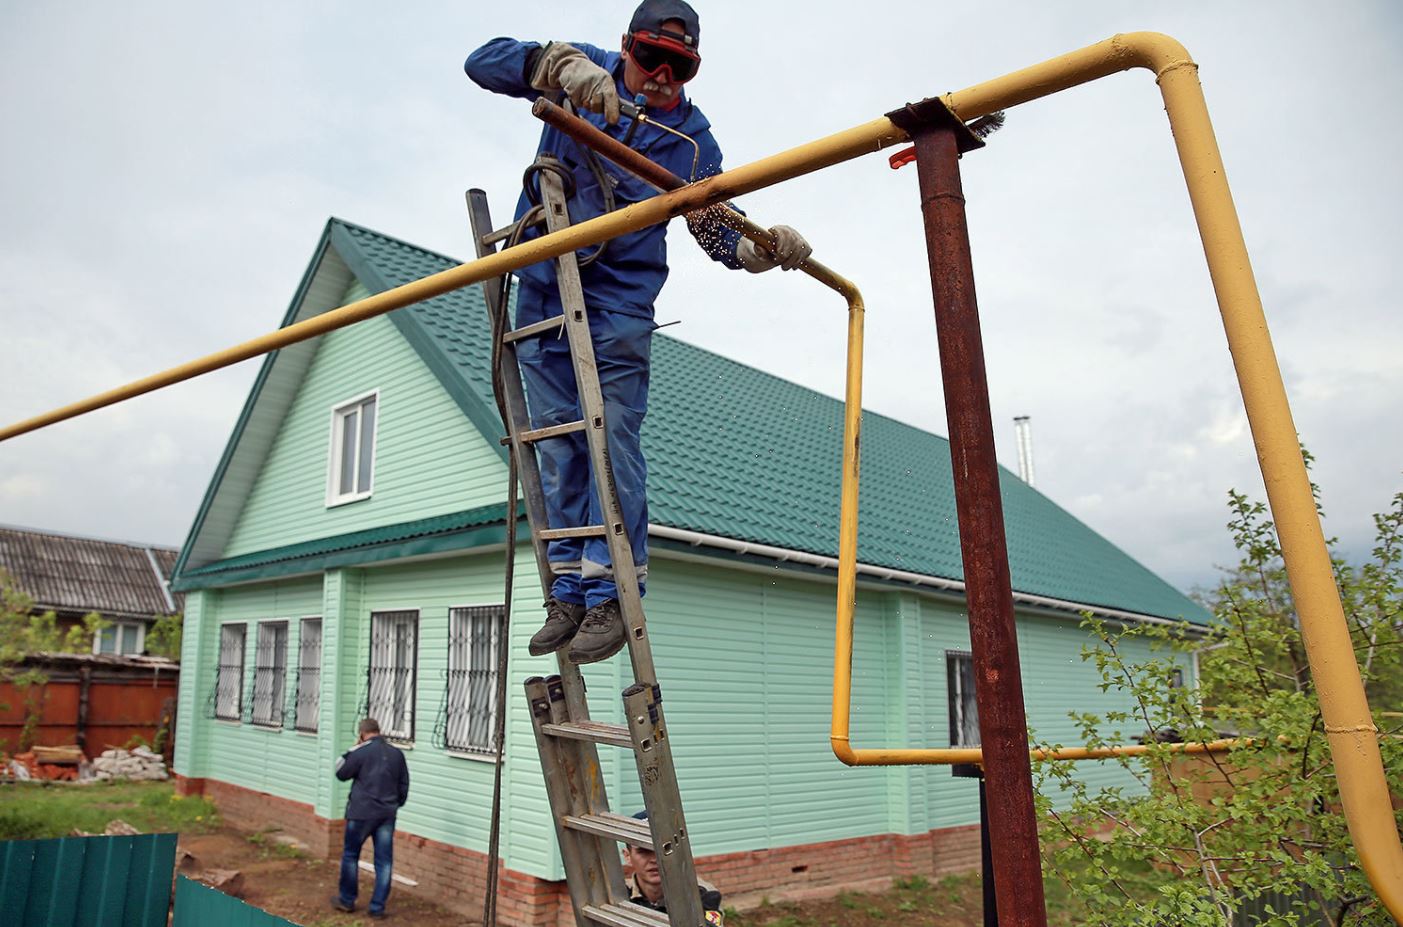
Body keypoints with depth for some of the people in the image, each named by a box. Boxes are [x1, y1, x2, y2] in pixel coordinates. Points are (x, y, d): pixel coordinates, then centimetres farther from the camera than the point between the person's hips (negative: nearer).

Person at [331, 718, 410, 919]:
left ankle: (347, 900, 25)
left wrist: (351, 750, 8)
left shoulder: (361, 752, -10)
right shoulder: (397, 753, 6)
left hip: (362, 812, -4)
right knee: (384, 860, 6)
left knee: (350, 855, 15)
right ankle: (378, 906, 8)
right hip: (387, 814, 4)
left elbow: (341, 773, 2)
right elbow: (404, 784, 13)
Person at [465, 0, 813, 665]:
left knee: (612, 438, -11)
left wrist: (764, 247, -16)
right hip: (542, 285, 2)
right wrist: (562, 64, -27)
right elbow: (483, 62, -9)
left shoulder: (692, 136, 2)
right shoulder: (585, 73, 2)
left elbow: (716, 227, 5)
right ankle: (569, 590, 11)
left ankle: (612, 592, -4)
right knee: (557, 439, 3)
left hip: (621, 295, -2)